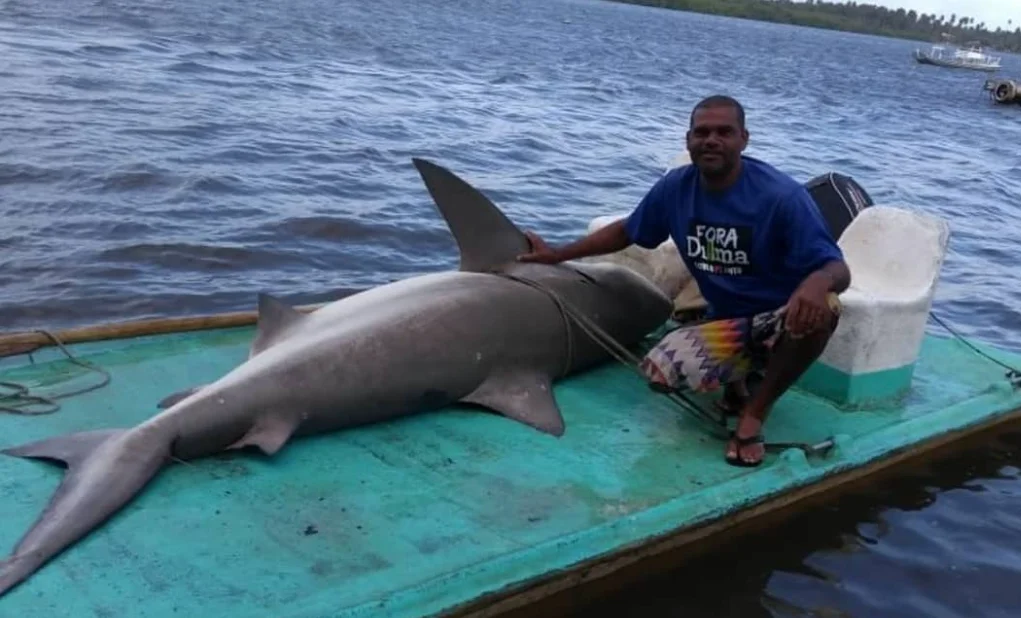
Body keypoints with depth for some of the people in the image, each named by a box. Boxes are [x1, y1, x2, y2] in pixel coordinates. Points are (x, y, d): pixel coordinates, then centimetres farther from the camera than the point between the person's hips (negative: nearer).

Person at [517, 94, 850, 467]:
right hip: (727, 326, 3)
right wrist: (556, 255, 13)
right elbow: (626, 231, 12)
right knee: (661, 367, -28)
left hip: (784, 322, -2)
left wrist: (817, 282, -48)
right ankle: (735, 382, 8)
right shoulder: (675, 188, -6)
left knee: (821, 308, -38)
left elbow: (838, 269, -23)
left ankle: (754, 415, -14)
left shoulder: (782, 196, -20)